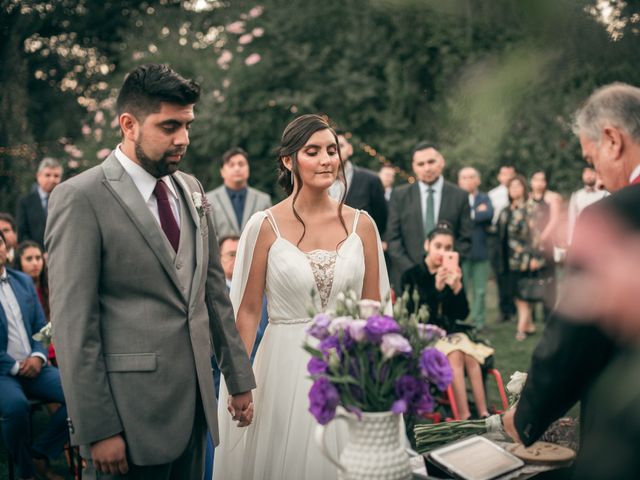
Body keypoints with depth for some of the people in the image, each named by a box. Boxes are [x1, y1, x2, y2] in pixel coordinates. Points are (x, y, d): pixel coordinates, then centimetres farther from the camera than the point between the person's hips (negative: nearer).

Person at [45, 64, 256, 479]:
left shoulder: (191, 190, 9)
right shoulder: (81, 198, -11)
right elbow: (73, 323, -13)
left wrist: (239, 379, 13)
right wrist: (97, 429, -14)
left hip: (195, 402, 6)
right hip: (131, 412, -6)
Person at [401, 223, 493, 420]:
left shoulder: (453, 274, 8)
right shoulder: (411, 276, -3)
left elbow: (463, 314, 3)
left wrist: (457, 287, -15)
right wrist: (437, 288, -23)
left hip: (451, 332, 4)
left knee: (470, 356, -27)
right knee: (454, 355, -31)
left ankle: (483, 414, -28)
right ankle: (464, 418, -33)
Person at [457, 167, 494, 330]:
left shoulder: (484, 198, 11)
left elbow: (489, 214, -9)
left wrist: (470, 215, -7)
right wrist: (478, 213, -10)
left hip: (480, 251, 3)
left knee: (479, 291, 8)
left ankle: (478, 323, 16)